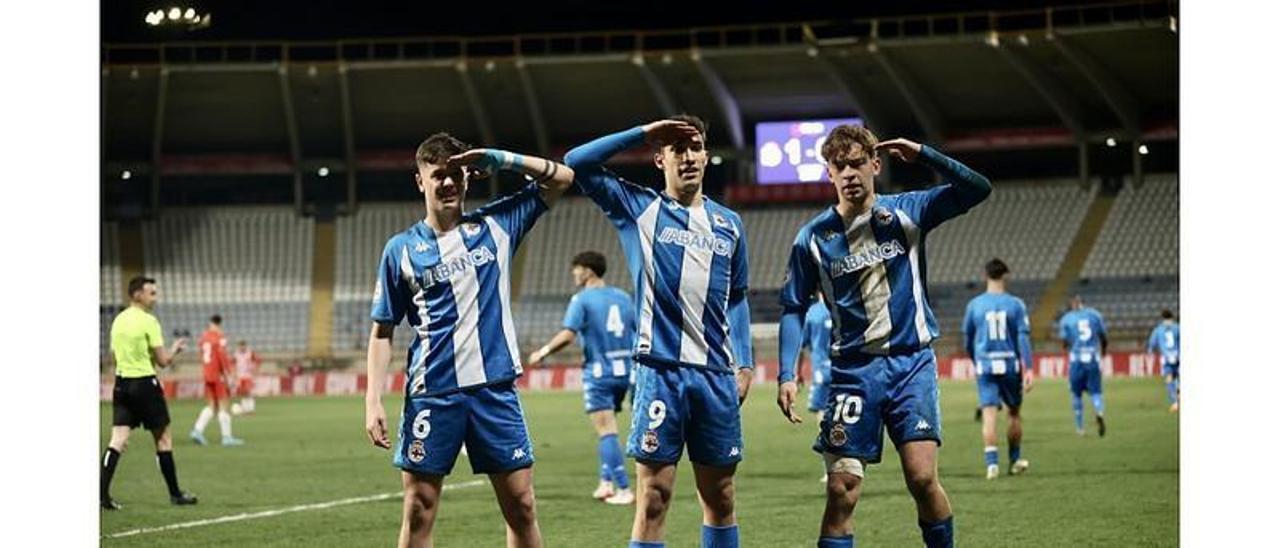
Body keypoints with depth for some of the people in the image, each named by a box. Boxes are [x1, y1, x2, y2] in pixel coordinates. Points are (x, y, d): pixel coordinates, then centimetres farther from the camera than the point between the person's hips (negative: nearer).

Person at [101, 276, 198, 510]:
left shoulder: (118, 321, 9)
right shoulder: (148, 321, -12)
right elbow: (163, 361, -11)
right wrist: (175, 349, 9)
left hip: (121, 382, 6)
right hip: (145, 383, -6)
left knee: (118, 440, 1)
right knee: (163, 438, 6)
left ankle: (102, 492, -13)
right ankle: (175, 494, 13)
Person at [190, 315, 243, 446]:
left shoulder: (204, 336, 9)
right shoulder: (220, 337, -11)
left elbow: (202, 357, 14)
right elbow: (222, 356, -17)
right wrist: (228, 375, -15)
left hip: (207, 375, 6)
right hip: (219, 376, -6)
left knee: (212, 406, 12)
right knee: (224, 406, 0)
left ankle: (198, 430, -2)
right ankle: (226, 436, 0)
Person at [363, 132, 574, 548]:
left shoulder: (495, 226, 8)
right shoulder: (401, 249, 4)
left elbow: (562, 177, 11)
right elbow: (382, 332, 7)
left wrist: (500, 160, -2)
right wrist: (373, 401, -3)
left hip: (495, 389, 1)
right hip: (431, 393, -1)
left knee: (521, 507, 2)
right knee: (419, 512, 0)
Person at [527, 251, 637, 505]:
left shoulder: (582, 300, -8)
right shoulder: (623, 297, 9)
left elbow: (567, 336, -17)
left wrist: (543, 352, -4)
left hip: (598, 372, -6)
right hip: (624, 371, 6)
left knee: (607, 431, -5)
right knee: (607, 429, 19)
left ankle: (624, 489, -11)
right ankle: (606, 482, 16)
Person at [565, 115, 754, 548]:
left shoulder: (728, 224, 15)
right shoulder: (639, 208, 5)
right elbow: (576, 164, -3)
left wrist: (744, 364, 11)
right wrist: (642, 133, -4)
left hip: (717, 375, 4)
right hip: (660, 370, -4)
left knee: (719, 496, 8)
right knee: (653, 498, -6)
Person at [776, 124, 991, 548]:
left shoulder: (906, 211, 2)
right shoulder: (813, 238, 1)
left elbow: (978, 190, -5)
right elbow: (794, 308, 6)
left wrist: (923, 155, -14)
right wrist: (786, 375, -4)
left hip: (912, 364, 0)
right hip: (853, 370, 0)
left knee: (922, 477, -13)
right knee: (841, 491, -6)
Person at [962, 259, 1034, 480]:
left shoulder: (974, 305, 3)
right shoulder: (1015, 304, -2)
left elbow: (968, 340, 12)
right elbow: (1023, 337, -8)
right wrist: (1028, 369, -9)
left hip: (985, 366, 0)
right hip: (1010, 365, 0)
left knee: (989, 415, -4)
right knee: (1015, 413, 16)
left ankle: (992, 463, -17)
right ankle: (1015, 460, 25)